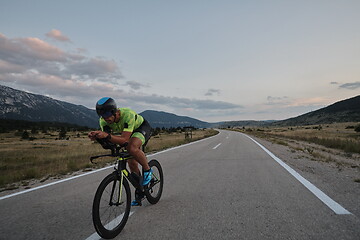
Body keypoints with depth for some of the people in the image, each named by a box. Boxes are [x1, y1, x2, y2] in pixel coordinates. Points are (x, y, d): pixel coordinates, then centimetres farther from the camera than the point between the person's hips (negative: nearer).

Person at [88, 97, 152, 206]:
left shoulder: (128, 115, -40)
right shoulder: (104, 121, -23)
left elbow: (124, 140, -44)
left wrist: (107, 136, -59)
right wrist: (97, 136, -44)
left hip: (143, 128, -6)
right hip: (128, 132, 6)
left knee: (132, 148, -36)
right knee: (131, 163, 3)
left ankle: (147, 170, -9)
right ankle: (139, 193, 22)